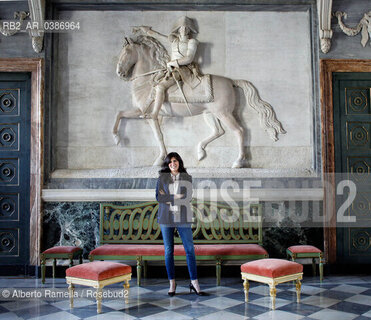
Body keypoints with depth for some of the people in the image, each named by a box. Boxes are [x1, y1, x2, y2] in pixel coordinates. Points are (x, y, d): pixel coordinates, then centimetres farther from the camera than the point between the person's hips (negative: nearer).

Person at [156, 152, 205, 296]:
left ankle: (194, 283, 6)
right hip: (166, 218, 0)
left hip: (183, 218, 0)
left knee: (190, 250, -3)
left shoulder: (187, 178, 6)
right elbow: (158, 197, -4)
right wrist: (175, 197, -12)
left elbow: (188, 197, -6)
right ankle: (172, 283, 15)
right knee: (168, 251, 4)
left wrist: (167, 198, -9)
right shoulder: (162, 178, 6)